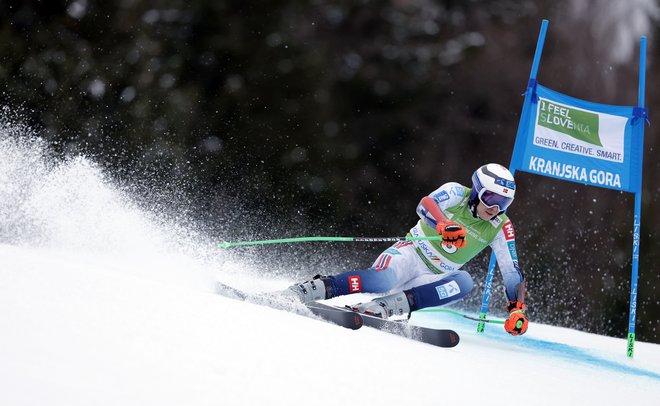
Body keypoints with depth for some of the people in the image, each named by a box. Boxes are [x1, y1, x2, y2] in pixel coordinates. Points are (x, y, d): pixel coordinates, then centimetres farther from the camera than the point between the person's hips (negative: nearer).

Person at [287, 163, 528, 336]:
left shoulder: (501, 228, 0)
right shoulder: (456, 193, -9)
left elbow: (513, 274, 2)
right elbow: (425, 205, -29)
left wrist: (517, 309, -13)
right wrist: (445, 225, -50)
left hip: (432, 280, 4)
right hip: (412, 253, -4)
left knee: (464, 281, -30)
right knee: (382, 279, -38)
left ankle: (395, 304, -38)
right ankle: (316, 288, -32)